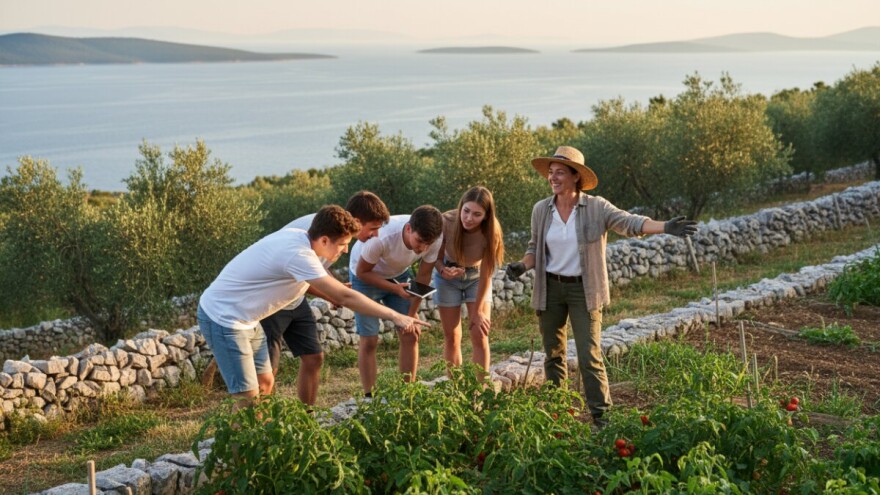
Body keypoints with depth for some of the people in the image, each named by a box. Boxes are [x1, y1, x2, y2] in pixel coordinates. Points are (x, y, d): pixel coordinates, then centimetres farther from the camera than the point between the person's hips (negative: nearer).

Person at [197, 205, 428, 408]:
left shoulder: (296, 236, -1)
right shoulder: (298, 254, -28)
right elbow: (344, 297, -29)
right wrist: (394, 316, -27)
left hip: (243, 317, 10)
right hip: (223, 317, -10)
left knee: (265, 382, 13)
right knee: (249, 398, -10)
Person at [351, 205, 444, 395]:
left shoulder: (433, 241, -27)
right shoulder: (383, 238, -40)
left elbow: (423, 277, -12)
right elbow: (362, 272, -25)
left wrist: (411, 315, -11)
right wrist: (395, 288, -35)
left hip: (400, 275, 4)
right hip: (366, 276, -4)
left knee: (410, 335, -1)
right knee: (369, 340, -6)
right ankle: (369, 397, 4)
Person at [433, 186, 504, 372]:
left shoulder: (490, 232, -29)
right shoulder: (446, 222, -30)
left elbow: (486, 275, -21)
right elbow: (437, 257, -16)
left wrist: (477, 311, -16)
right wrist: (443, 270, -40)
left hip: (476, 276, -1)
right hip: (448, 276, 1)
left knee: (480, 336, -7)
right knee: (451, 337, 4)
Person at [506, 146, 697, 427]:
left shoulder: (596, 208, -8)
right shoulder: (540, 210, 1)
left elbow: (629, 222, -20)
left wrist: (665, 227, -35)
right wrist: (522, 266, -9)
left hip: (583, 290, -3)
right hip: (550, 288, 3)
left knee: (589, 356, -8)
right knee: (553, 354, 12)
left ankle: (602, 416, 1)